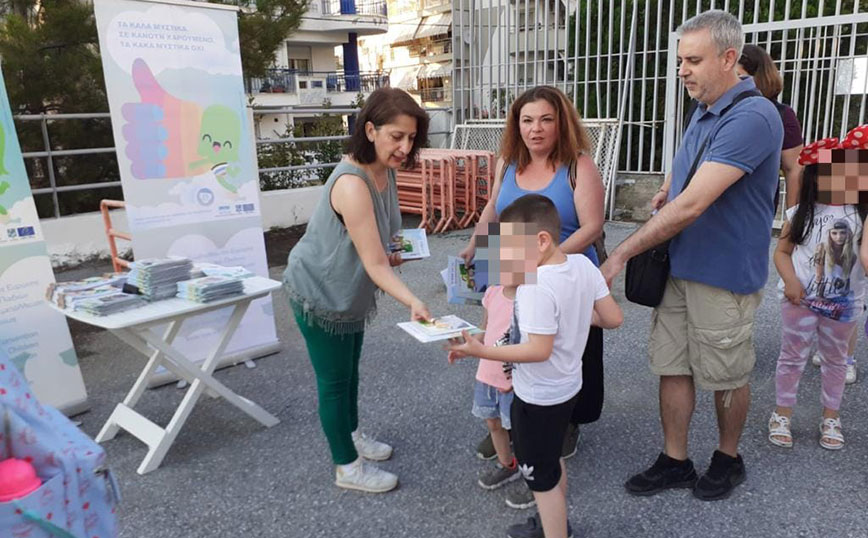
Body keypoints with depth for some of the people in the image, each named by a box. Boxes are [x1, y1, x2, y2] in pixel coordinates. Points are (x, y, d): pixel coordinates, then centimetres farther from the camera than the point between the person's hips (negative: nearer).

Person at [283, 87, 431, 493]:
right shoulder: (352, 183, -34)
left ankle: (351, 436, 48)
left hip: (350, 289, 9)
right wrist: (413, 302, -44)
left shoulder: (385, 170, -5)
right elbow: (375, 265, -35)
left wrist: (390, 254, -6)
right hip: (320, 292, -9)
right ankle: (348, 468, 27)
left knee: (350, 368, 25)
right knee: (334, 379, 8)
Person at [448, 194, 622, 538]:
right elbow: (614, 319, -2)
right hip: (567, 386, 9)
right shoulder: (583, 264, -7)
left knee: (539, 475, 12)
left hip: (538, 397, -9)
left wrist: (480, 351, -28)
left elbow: (539, 350, -30)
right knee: (552, 458, 30)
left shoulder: (535, 286, -30)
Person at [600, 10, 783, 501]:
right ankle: (675, 461, 26)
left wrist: (621, 255, -22)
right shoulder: (704, 113, 9)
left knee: (727, 377, 11)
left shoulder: (752, 117, -21)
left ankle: (729, 459, 34)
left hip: (725, 275, -8)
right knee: (673, 366, 11)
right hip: (680, 266, 8)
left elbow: (691, 206, -27)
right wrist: (667, 190, 5)